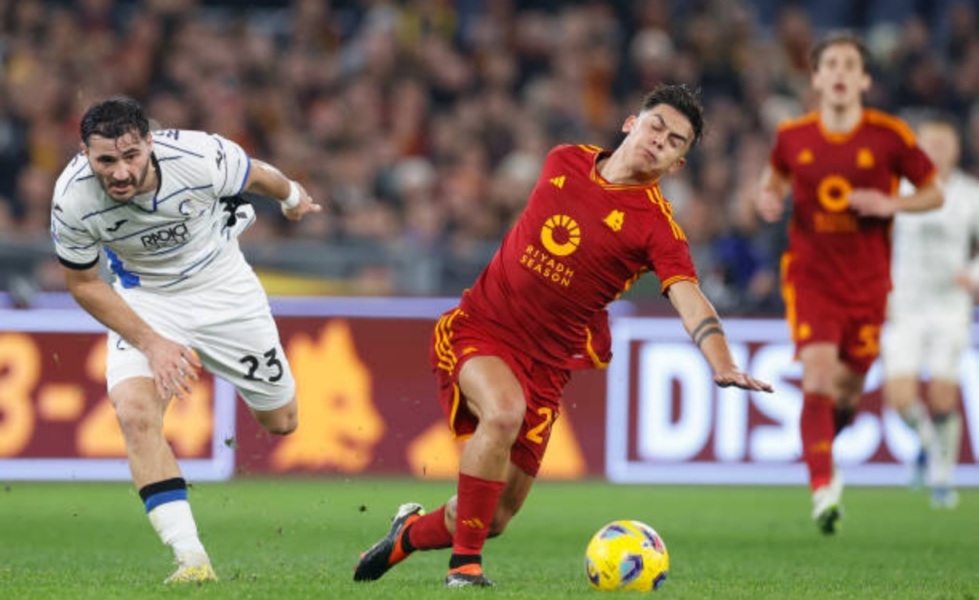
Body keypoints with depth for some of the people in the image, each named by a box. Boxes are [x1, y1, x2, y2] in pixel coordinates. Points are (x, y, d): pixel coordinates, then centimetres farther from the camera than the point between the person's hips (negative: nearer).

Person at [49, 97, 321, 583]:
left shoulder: (200, 157, -31)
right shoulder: (73, 199, -29)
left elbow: (258, 176, -6)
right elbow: (83, 284, -11)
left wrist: (292, 198, 16)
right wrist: (150, 342, -20)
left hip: (221, 285, 1)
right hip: (142, 301, -1)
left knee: (280, 421, 11)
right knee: (135, 413, -27)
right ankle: (190, 557, -23)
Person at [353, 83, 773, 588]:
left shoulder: (655, 223, -10)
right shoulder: (563, 162, 1)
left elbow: (688, 298, -24)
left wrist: (723, 366, -41)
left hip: (545, 364, 0)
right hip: (476, 328, 0)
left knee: (495, 518, 1)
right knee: (504, 410, -33)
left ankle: (411, 532, 35)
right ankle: (464, 562, -20)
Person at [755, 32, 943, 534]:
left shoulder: (889, 136, -6)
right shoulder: (792, 136, -1)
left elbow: (934, 194, 3)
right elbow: (775, 178, 19)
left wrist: (892, 205, -15)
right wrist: (768, 200, -4)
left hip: (867, 281, 1)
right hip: (810, 276, -1)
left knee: (849, 389, 8)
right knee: (817, 377, -18)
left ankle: (833, 421, 45)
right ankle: (824, 489, -15)